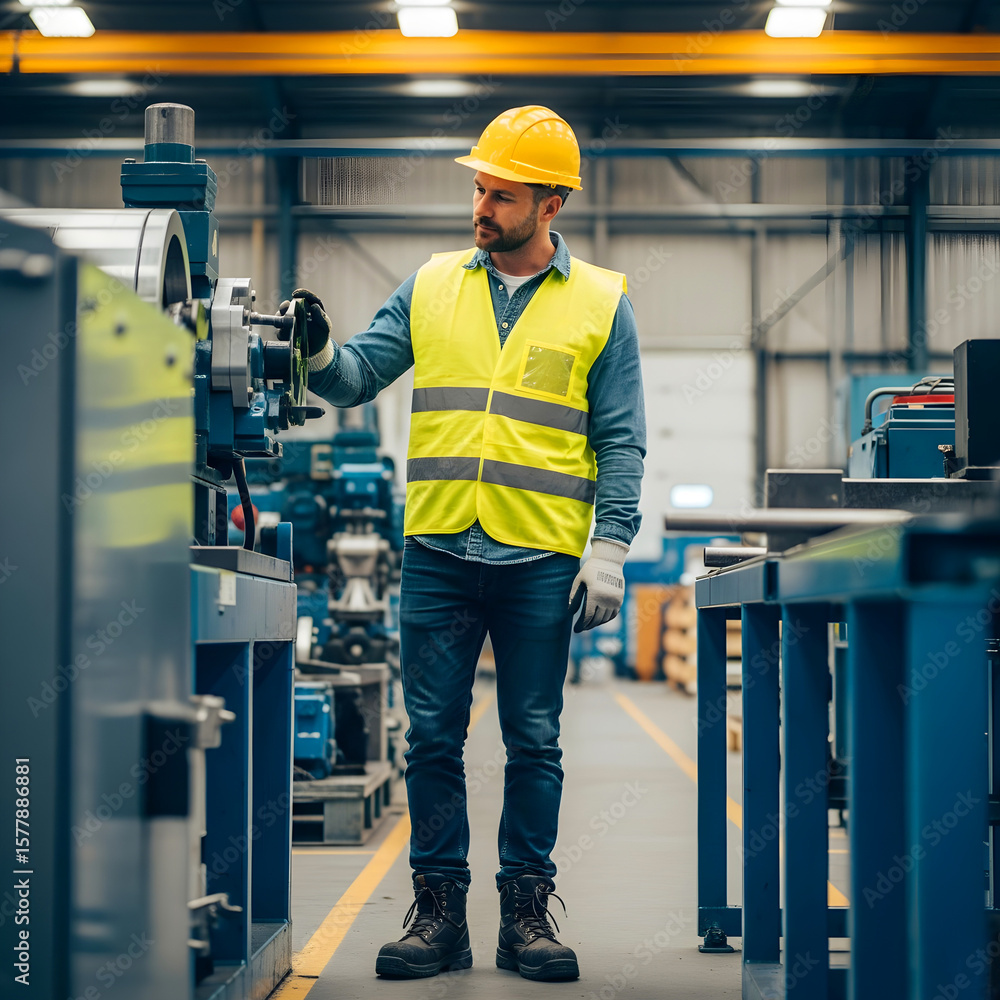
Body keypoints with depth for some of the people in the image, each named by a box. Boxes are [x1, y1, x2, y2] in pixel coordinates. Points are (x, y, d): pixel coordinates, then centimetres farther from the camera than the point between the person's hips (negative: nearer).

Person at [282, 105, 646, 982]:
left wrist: (610, 548, -6)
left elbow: (620, 442, 3)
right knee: (433, 736, 4)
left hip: (541, 560, -2)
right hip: (438, 550, 2)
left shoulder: (601, 303, 4)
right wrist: (322, 353, -15)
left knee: (534, 741, 5)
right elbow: (359, 378, 7)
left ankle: (527, 910, 14)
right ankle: (439, 907, 12)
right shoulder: (432, 287, 10)